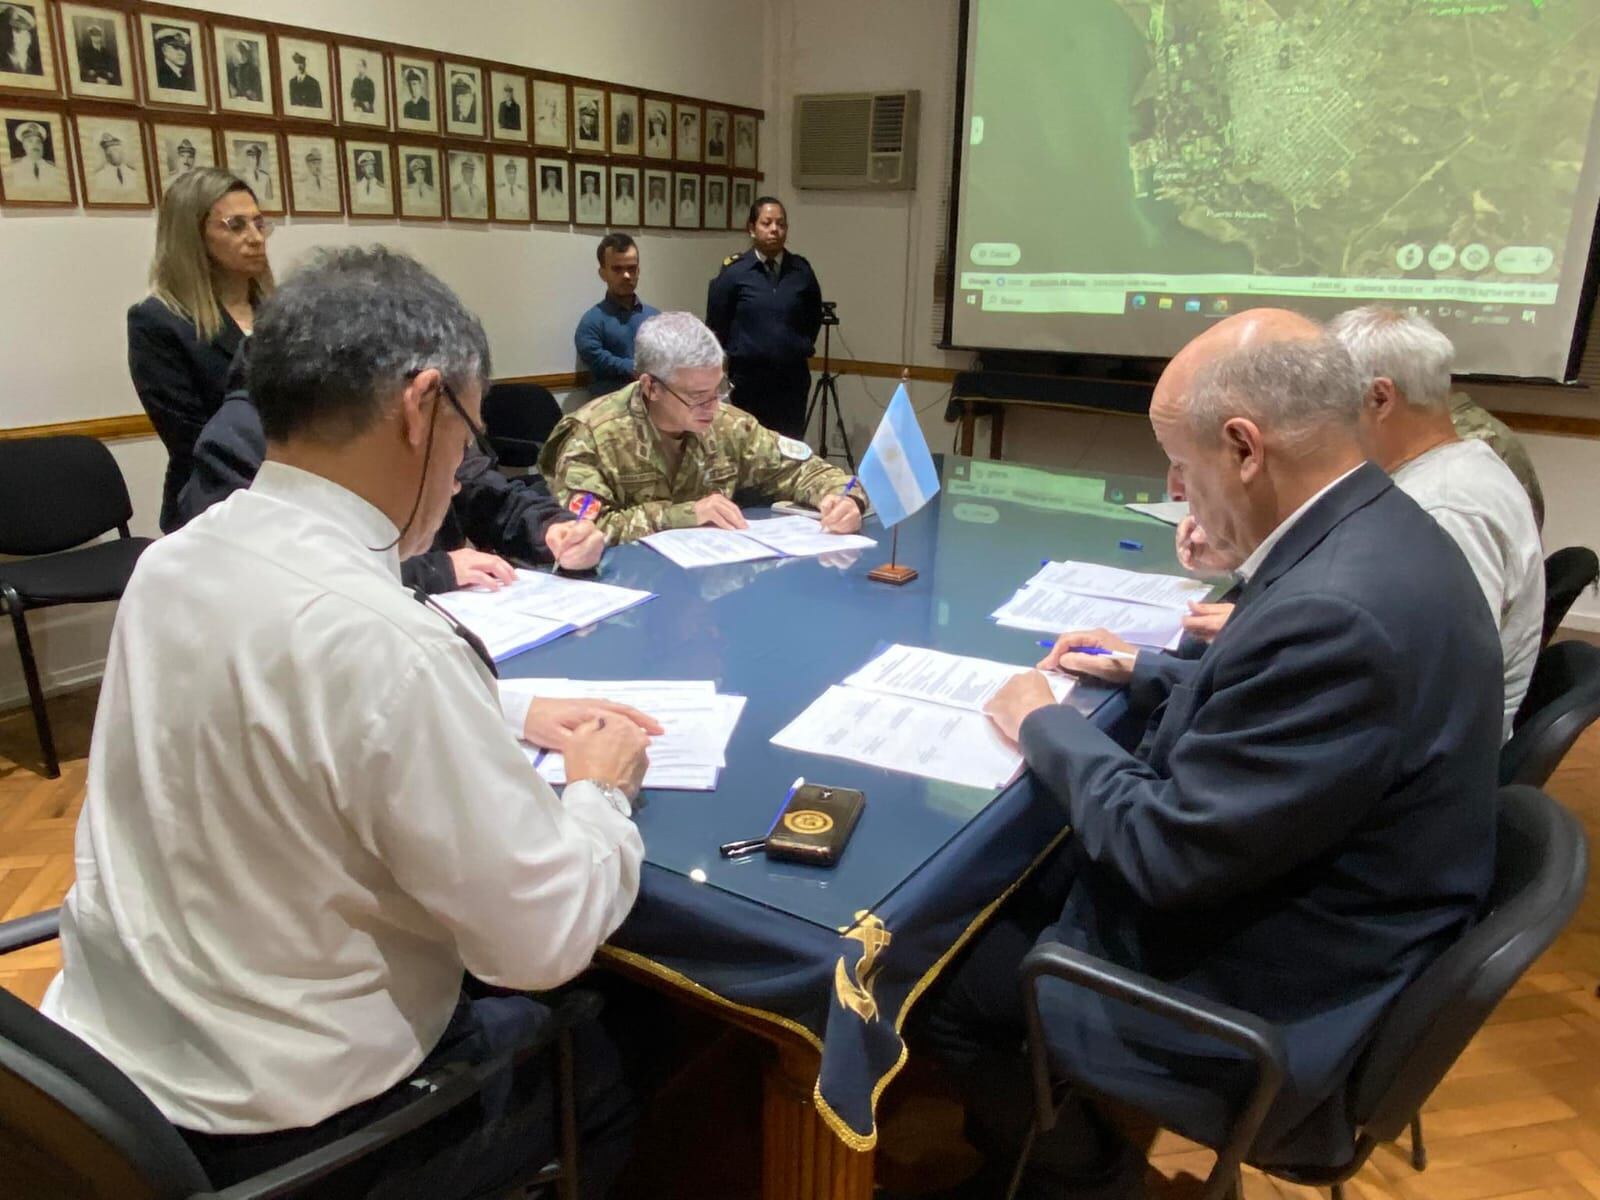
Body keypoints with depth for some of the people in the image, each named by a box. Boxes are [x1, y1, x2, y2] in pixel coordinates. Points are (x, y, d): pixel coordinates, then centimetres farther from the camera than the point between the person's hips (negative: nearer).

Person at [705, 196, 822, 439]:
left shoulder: (801, 271, 2)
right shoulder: (734, 272, -5)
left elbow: (814, 319, 18)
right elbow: (716, 326, 5)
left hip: (793, 376, 2)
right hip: (748, 377, -2)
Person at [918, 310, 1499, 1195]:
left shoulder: (1337, 611, -35)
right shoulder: (1373, 534, -2)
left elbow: (1167, 854, -27)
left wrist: (1044, 725, -13)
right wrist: (1147, 673, 9)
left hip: (1259, 996, -9)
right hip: (1281, 895, 10)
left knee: (933, 978, 3)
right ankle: (1032, 1120, 38)